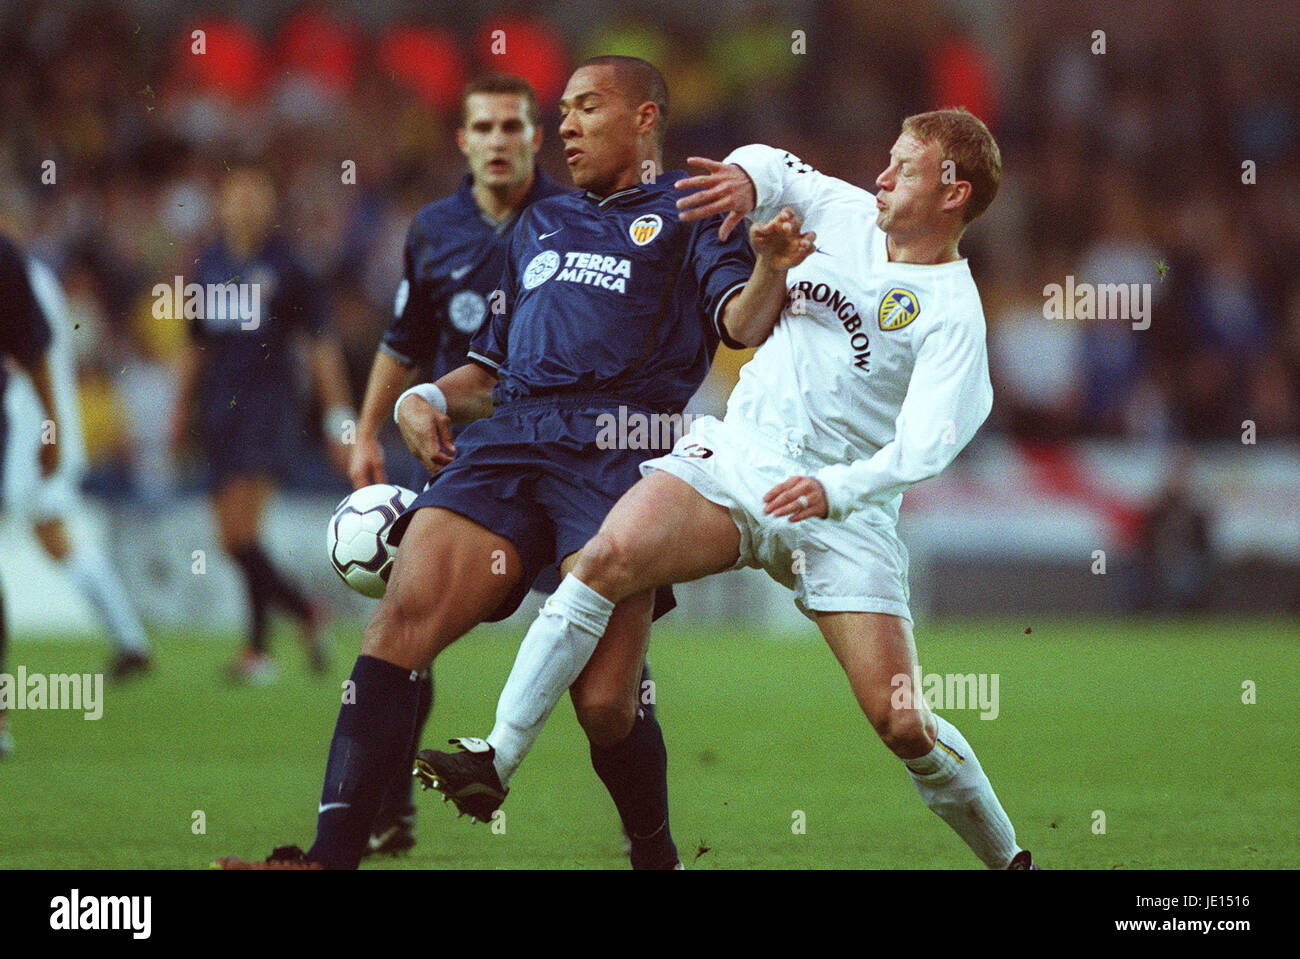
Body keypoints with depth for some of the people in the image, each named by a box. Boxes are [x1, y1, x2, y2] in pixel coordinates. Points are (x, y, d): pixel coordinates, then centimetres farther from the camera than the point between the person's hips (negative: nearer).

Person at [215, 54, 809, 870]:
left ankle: (658, 857, 12)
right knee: (401, 618, -19)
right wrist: (430, 399, 15)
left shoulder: (692, 212, 17)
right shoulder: (542, 224, 34)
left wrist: (770, 270, -22)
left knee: (605, 703, -15)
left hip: (617, 455, -5)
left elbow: (739, 320, -1)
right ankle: (332, 855, -26)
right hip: (506, 440, 5)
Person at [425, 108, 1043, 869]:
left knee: (902, 723, -11)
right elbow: (779, 171, 27)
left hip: (844, 514, -4)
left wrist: (835, 489, -34)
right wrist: (749, 177, 3)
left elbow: (925, 445, -18)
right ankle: (498, 760, -22)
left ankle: (1007, 858, 13)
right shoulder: (848, 214, 8)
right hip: (733, 460, 4)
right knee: (609, 556, -23)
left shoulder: (952, 315, -8)